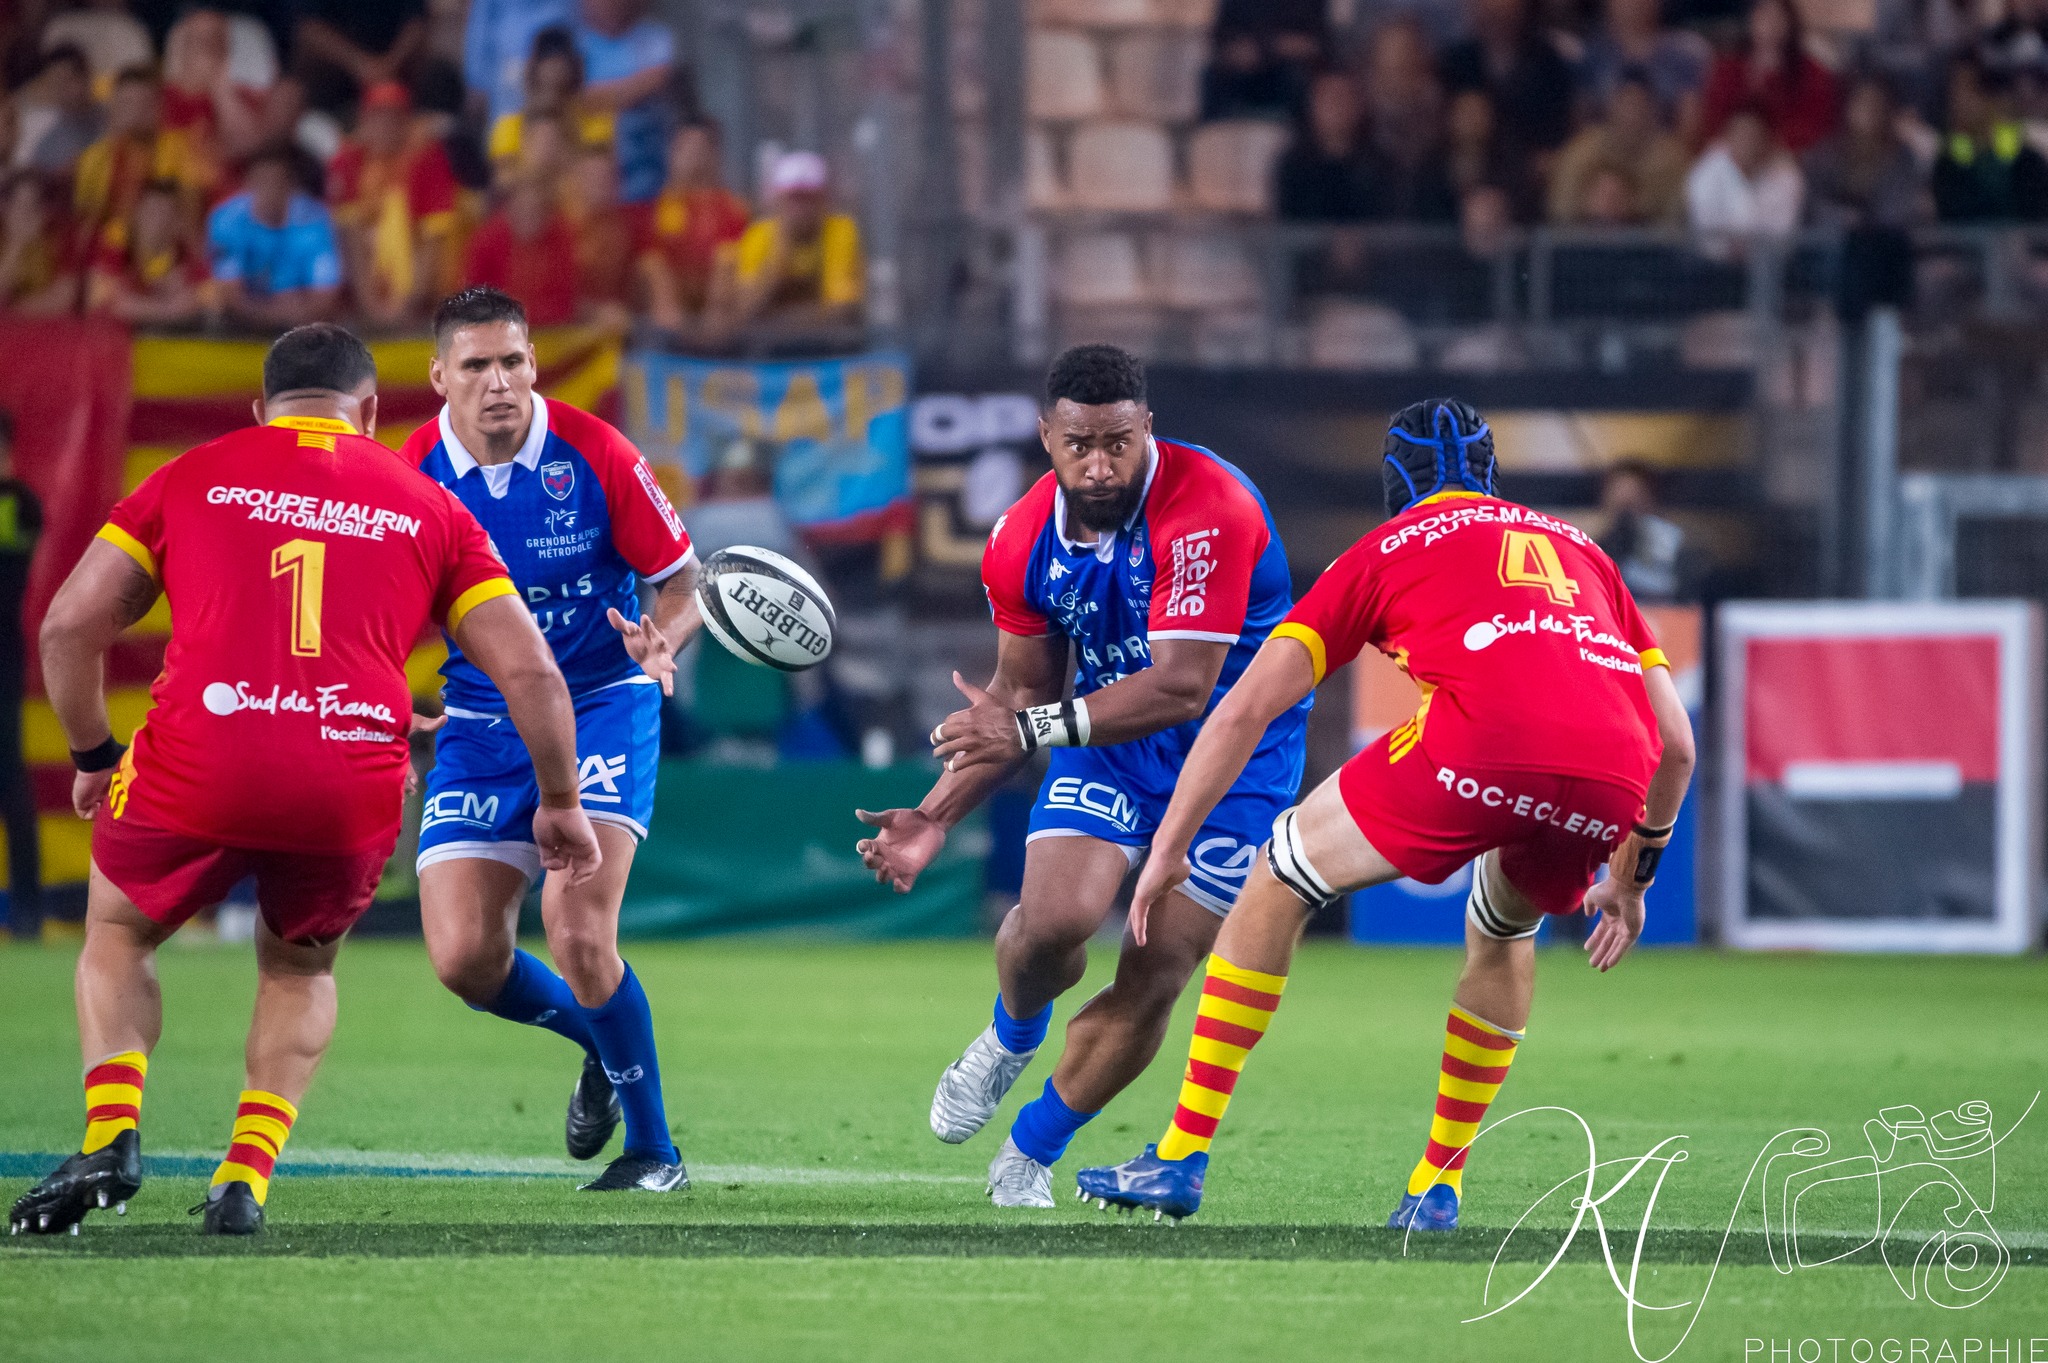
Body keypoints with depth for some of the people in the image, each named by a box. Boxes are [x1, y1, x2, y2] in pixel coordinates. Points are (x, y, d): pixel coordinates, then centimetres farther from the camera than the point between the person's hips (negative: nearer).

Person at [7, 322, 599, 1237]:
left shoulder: (193, 478, 14)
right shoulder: (428, 509, 16)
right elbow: (529, 671, 12)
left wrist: (92, 756, 23)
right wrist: (560, 804, 24)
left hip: (197, 769, -1)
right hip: (354, 791, 1)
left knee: (118, 935, 27)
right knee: (299, 968, 30)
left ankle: (110, 1137, 6)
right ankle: (246, 1178, 13)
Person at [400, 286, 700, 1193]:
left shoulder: (593, 454, -14)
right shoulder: (412, 479, -8)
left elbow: (681, 582, -5)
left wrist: (661, 639, -27)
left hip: (601, 703, -3)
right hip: (481, 720, 3)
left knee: (576, 931, -21)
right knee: (463, 957, -7)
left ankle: (653, 1148, -1)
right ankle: (600, 1040, 27)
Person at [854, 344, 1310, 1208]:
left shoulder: (1206, 513, -29)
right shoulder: (1022, 542, -9)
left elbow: (1181, 689, -33)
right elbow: (1022, 692, 5)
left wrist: (1032, 728, -34)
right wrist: (937, 815, -3)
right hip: (1110, 736, 4)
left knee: (1152, 981, -7)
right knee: (1054, 918, -20)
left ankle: (1032, 1150, 16)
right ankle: (1011, 1038, 16)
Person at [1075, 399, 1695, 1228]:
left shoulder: (1385, 550, 26)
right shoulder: (1577, 547, 36)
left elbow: (1246, 708, 20)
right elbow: (1674, 742, 32)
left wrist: (1168, 849, 28)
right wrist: (1631, 877, 44)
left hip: (1483, 738, -4)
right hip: (1612, 775, 4)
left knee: (1277, 882, 16)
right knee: (1501, 933, 34)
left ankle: (1184, 1157, 13)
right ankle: (1438, 1184, 31)